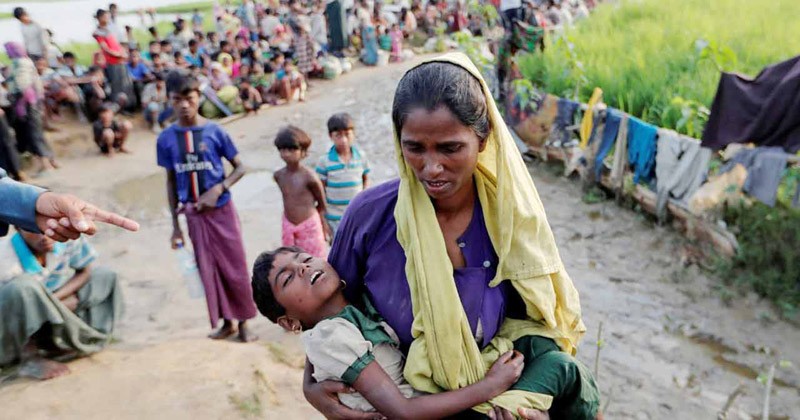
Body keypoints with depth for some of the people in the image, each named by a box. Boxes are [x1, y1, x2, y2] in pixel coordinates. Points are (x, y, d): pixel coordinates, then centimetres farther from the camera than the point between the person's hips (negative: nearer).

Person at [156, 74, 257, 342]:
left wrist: (218, 189, -20)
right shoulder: (166, 138, -2)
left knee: (234, 267, 5)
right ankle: (226, 321, 27)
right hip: (193, 214, 3)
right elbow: (171, 182, 5)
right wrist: (175, 225, 6)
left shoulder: (215, 131, -9)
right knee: (208, 269, 11)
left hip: (221, 209, -2)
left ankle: (243, 322, 20)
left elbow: (240, 167, -3)